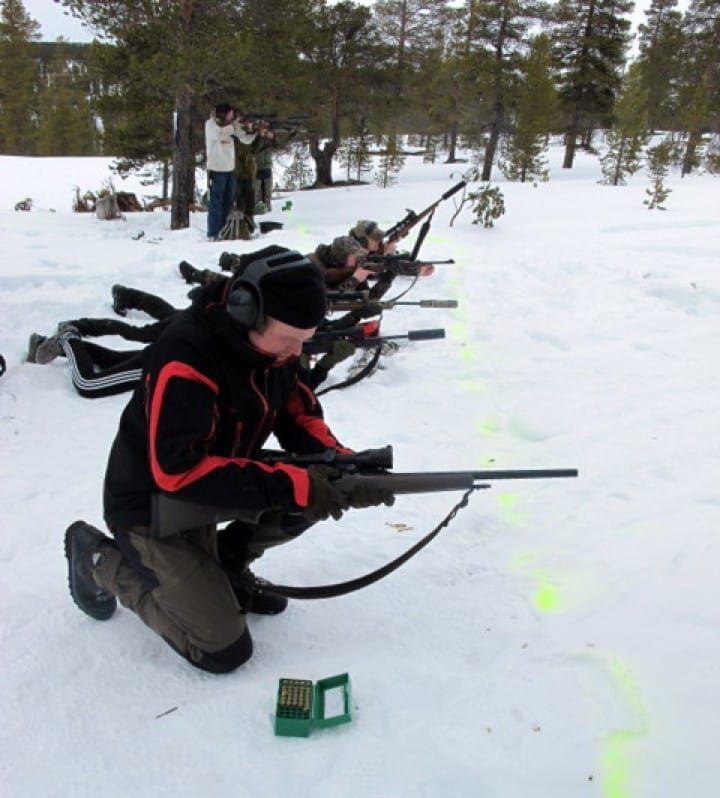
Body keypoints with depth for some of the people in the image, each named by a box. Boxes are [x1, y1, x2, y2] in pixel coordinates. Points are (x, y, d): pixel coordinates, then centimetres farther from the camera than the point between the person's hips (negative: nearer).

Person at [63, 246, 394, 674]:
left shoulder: (276, 344, -8)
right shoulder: (186, 359, -32)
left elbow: (302, 417, 1)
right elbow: (179, 471, -35)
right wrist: (291, 485, -37)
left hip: (214, 483, 7)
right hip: (154, 505, -7)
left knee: (321, 492, -11)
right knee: (226, 652, -6)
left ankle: (226, 563, 12)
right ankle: (102, 559, 9)